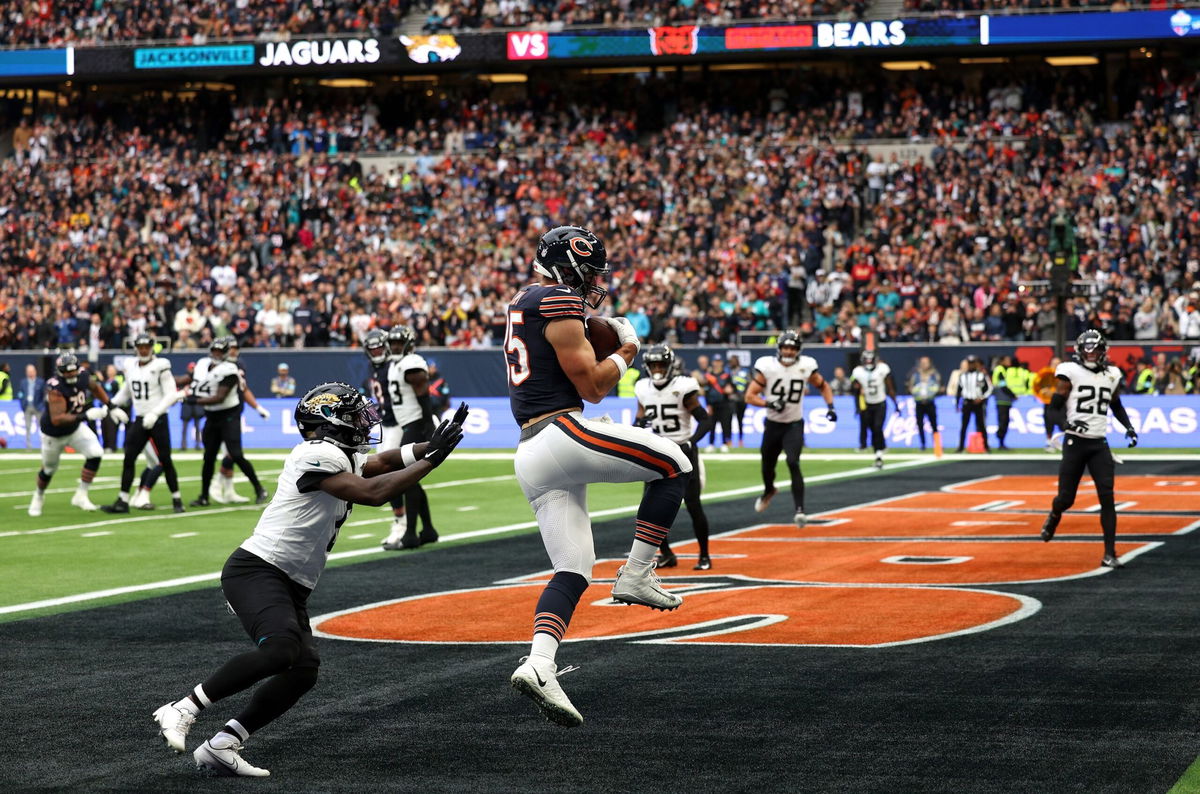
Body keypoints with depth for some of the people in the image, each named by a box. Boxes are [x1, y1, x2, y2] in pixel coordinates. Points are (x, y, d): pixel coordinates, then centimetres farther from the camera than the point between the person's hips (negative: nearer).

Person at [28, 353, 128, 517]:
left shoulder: (82, 376, -17)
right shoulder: (55, 388, -36)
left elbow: (95, 388, 8)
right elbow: (57, 419, -44)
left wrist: (112, 408, 6)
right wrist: (85, 416, -50)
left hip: (75, 427, 5)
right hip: (54, 434, -5)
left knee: (95, 454, -15)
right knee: (49, 469, 15)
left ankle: (80, 496, -3)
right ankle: (38, 497, 45)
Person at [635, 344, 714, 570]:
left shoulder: (682, 388, -12)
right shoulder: (644, 389, 4)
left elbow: (704, 419, -11)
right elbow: (640, 418, 15)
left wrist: (691, 442, -24)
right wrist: (638, 424, -9)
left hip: (682, 451, -5)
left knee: (693, 505, -5)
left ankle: (704, 555, 8)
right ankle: (666, 555, 15)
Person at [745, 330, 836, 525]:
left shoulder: (806, 366, -8)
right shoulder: (767, 367, -12)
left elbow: (823, 386, 10)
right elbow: (750, 396, -11)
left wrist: (830, 406, -5)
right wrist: (769, 404, -27)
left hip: (794, 425, -1)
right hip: (773, 424, 1)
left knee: (793, 464, -20)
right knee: (768, 465, 16)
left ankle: (799, 510, -18)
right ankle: (769, 491, 51)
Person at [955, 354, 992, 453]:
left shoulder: (982, 375, -2)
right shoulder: (962, 376, 8)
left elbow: (989, 389, -1)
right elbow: (959, 391, 14)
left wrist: (981, 398, -12)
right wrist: (957, 404, 12)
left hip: (978, 403, -2)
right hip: (966, 403, 2)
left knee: (982, 425, 1)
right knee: (963, 426, 0)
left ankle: (986, 446, 9)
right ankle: (961, 446, 5)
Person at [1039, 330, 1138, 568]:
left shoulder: (1111, 375, 11)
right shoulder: (1070, 373, -5)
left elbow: (1116, 406, 26)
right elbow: (1054, 408, -5)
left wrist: (1128, 427, 12)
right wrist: (1068, 423, -22)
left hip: (1099, 444, 3)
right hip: (1075, 442, -3)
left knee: (1107, 498, -7)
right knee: (1066, 498, 1)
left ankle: (1110, 554, -6)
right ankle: (1053, 517, 38)